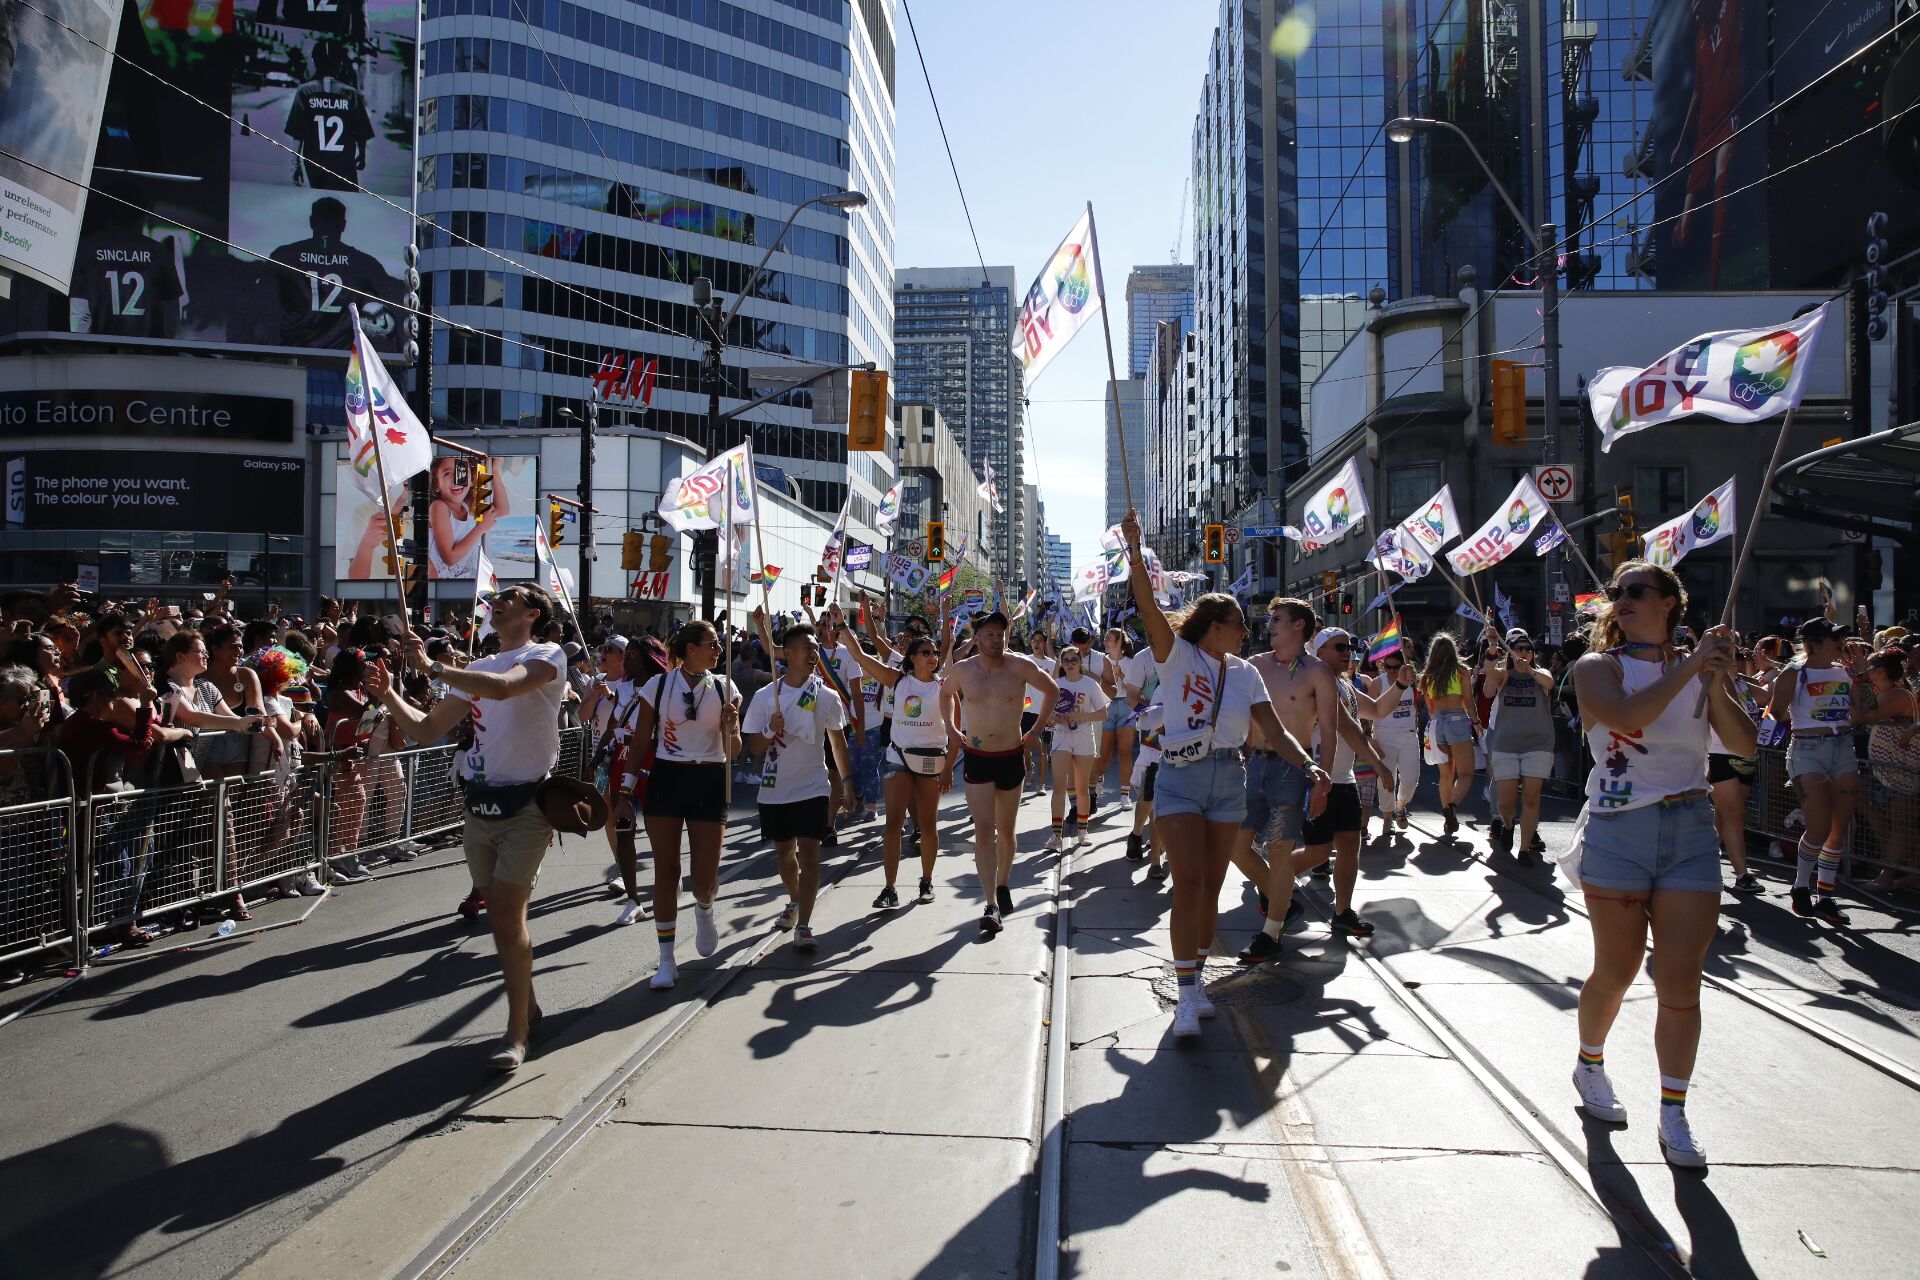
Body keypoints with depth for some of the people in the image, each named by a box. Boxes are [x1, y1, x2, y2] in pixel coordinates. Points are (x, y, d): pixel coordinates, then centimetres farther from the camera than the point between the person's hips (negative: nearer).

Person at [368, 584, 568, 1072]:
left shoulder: (547, 656, -6)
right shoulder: (476, 670, 15)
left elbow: (503, 686, -28)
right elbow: (425, 729, 15)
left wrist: (431, 666, -22)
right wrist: (388, 695, 0)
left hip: (525, 808, -7)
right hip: (479, 807, 7)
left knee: (507, 916, -11)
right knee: (500, 917, 13)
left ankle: (517, 1030, 0)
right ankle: (528, 1008, 30)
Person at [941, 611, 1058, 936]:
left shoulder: (1020, 666, -10)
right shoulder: (962, 670, -4)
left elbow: (1052, 691, 4)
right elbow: (946, 693, 18)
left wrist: (1037, 730, 0)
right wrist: (953, 728, 7)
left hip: (1011, 757, 0)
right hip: (977, 759, 0)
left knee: (1005, 830, 14)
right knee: (983, 832, -9)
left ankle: (1003, 886, 37)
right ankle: (992, 907, -12)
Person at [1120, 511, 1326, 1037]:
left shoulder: (1245, 672, 8)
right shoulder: (1177, 654, -5)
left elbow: (1275, 730, 2)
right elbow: (1149, 607, -21)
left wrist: (1309, 768, -15)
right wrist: (1134, 550, -36)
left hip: (1229, 781, 5)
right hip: (1180, 780, -5)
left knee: (1210, 886, 10)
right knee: (1188, 882, -13)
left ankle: (1197, 976, 24)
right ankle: (1186, 994, -7)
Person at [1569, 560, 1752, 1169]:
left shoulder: (1700, 669, 7)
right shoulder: (1598, 667, -2)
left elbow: (1745, 745, -3)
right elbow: (1625, 716, -23)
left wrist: (1717, 685, -17)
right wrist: (1687, 667, -23)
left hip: (1691, 835, 2)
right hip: (1617, 834, -2)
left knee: (1680, 983, -1)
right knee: (1616, 972, 8)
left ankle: (1673, 1115, 10)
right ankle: (1589, 1066, 34)